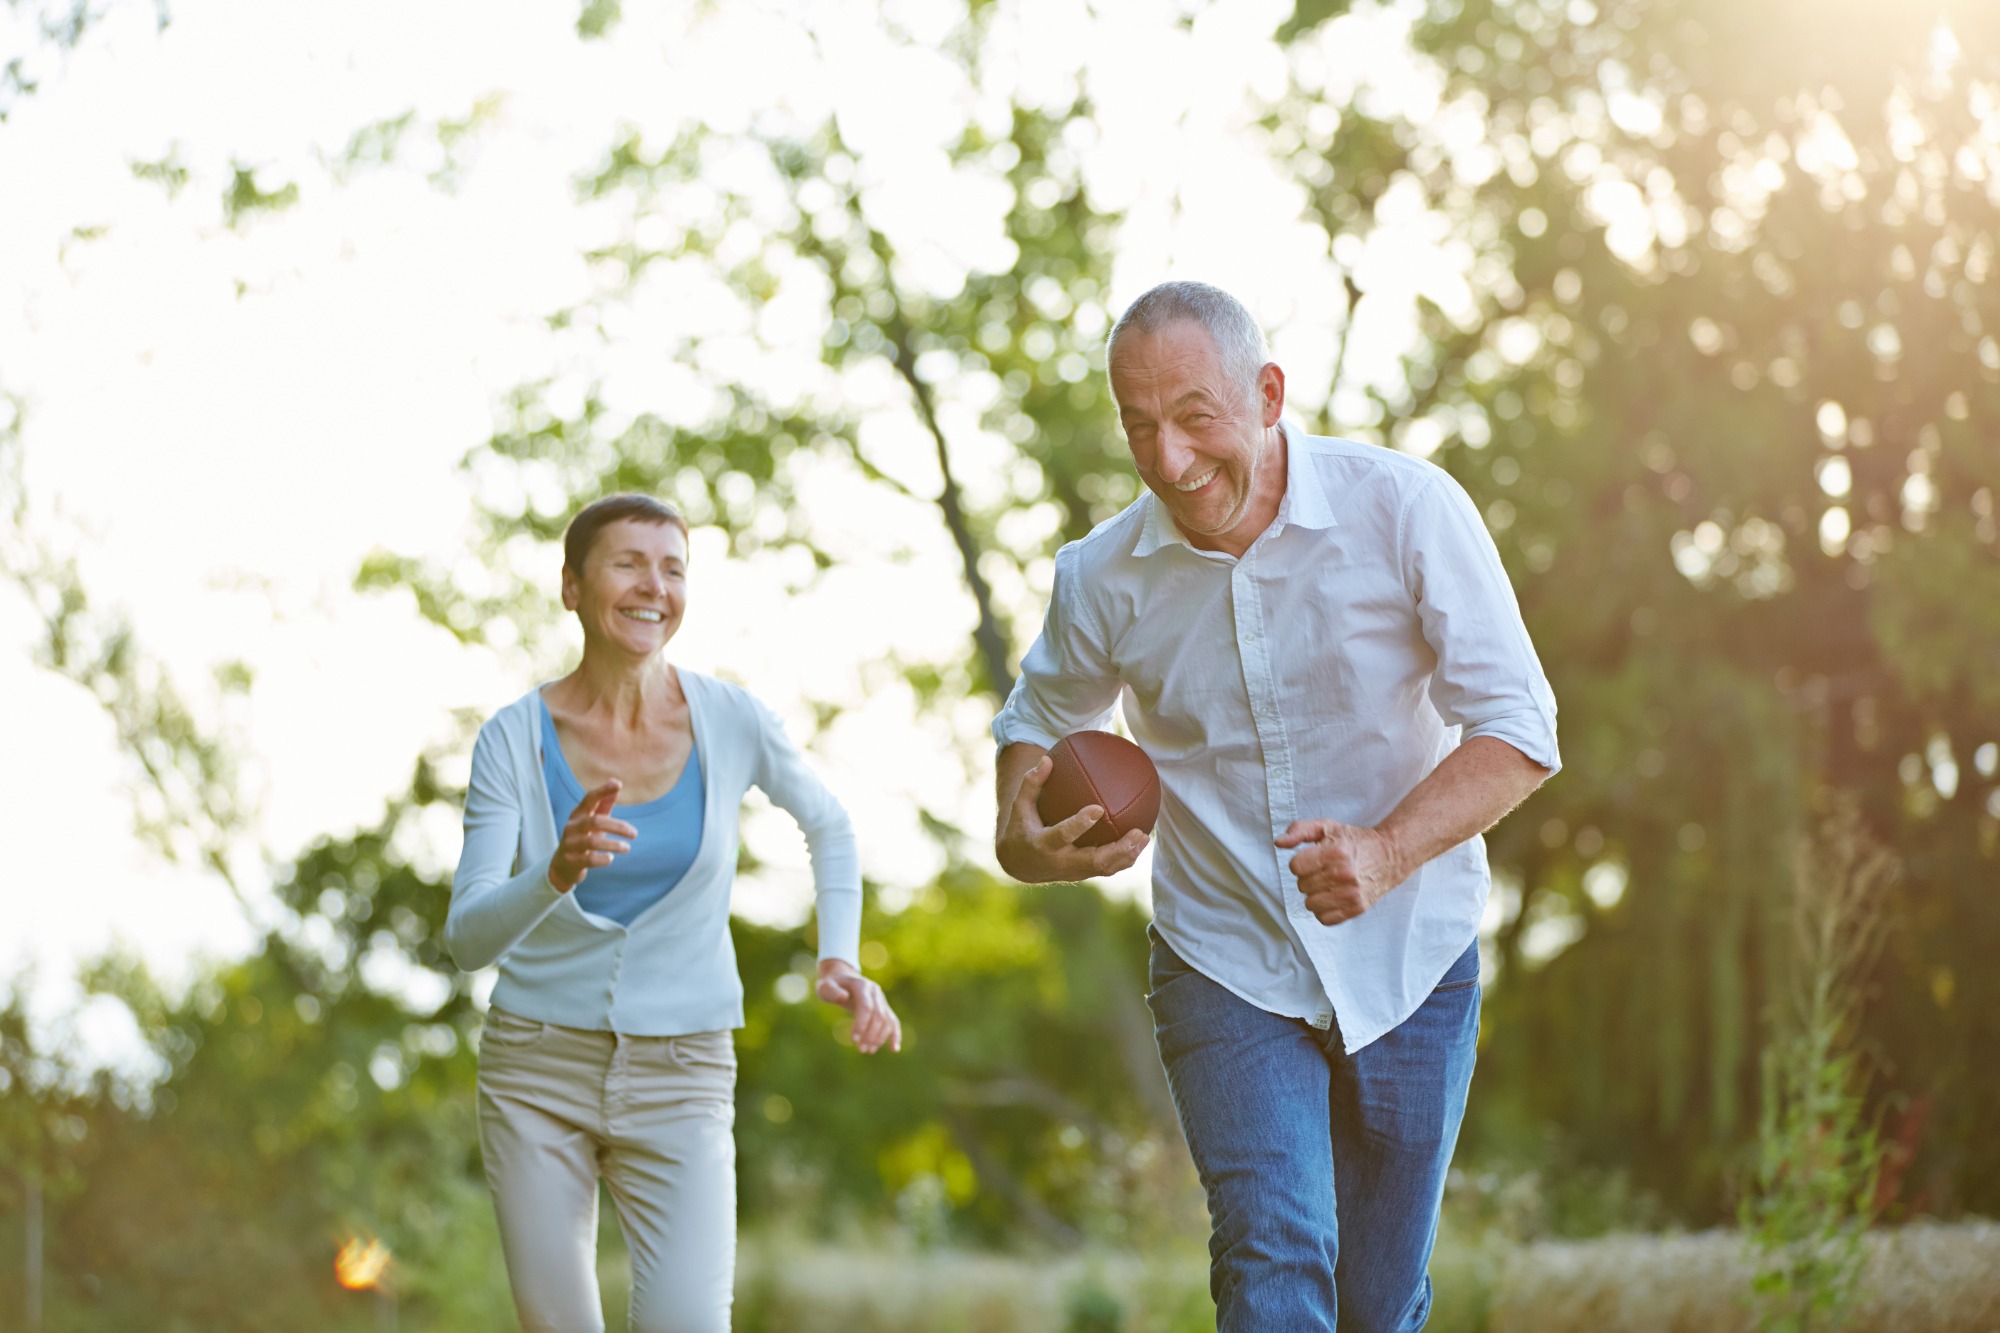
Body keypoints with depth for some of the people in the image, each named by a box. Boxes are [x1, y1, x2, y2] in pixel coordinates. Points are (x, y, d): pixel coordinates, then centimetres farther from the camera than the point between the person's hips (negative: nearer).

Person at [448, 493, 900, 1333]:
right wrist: (557, 873, -34)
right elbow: (467, 938, -15)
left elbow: (827, 827, 14)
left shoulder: (729, 721, -7)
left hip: (679, 1075, 0)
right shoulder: (517, 738, -9)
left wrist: (840, 958, 1)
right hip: (537, 1068, 0)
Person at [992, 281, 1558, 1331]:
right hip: (1227, 969, 0)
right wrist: (1020, 838, -8)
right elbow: (1040, 720, 15)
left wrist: (1390, 849, -29)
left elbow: (1517, 729, -13)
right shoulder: (1102, 577, -6)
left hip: (1408, 961, 0)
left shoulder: (1407, 511, -13)